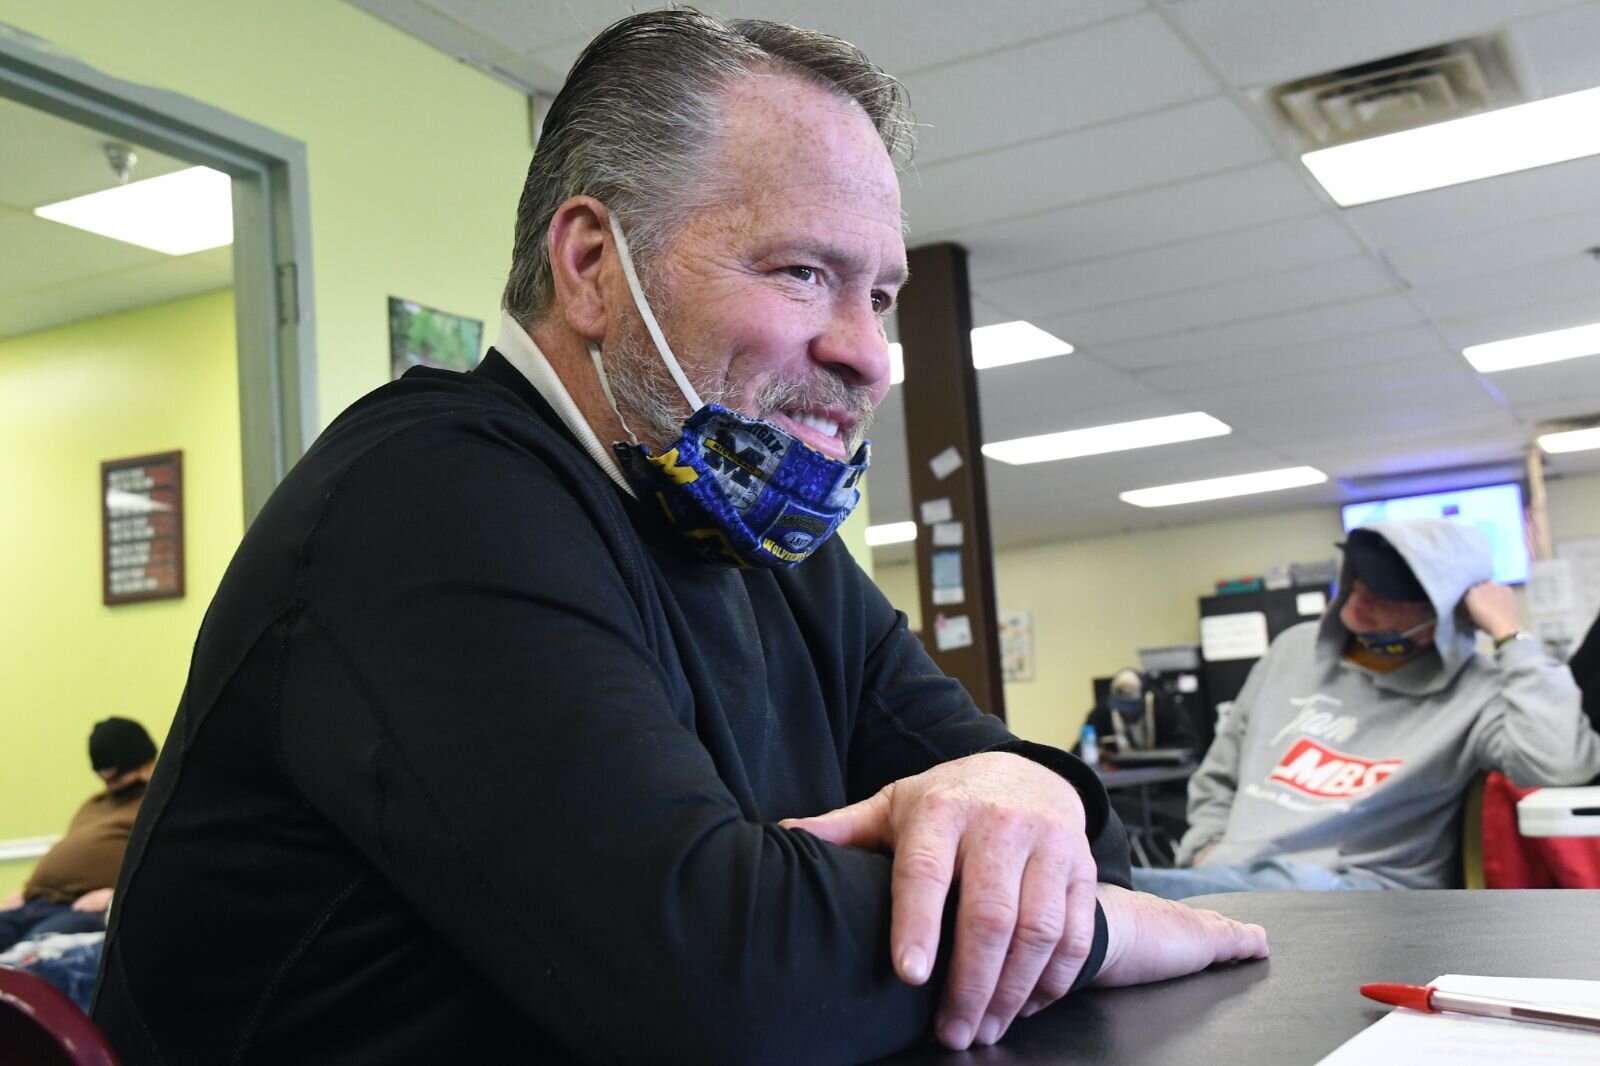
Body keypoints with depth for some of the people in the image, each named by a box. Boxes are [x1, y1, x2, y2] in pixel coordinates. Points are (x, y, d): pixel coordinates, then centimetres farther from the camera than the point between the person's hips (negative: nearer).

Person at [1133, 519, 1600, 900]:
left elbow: (1561, 762, -21)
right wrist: (1206, 849, 7)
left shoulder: (1475, 689, 1)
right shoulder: (1295, 650, 18)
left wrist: (1510, 635, -10)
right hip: (1231, 883, 5)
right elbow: (1219, 773, 27)